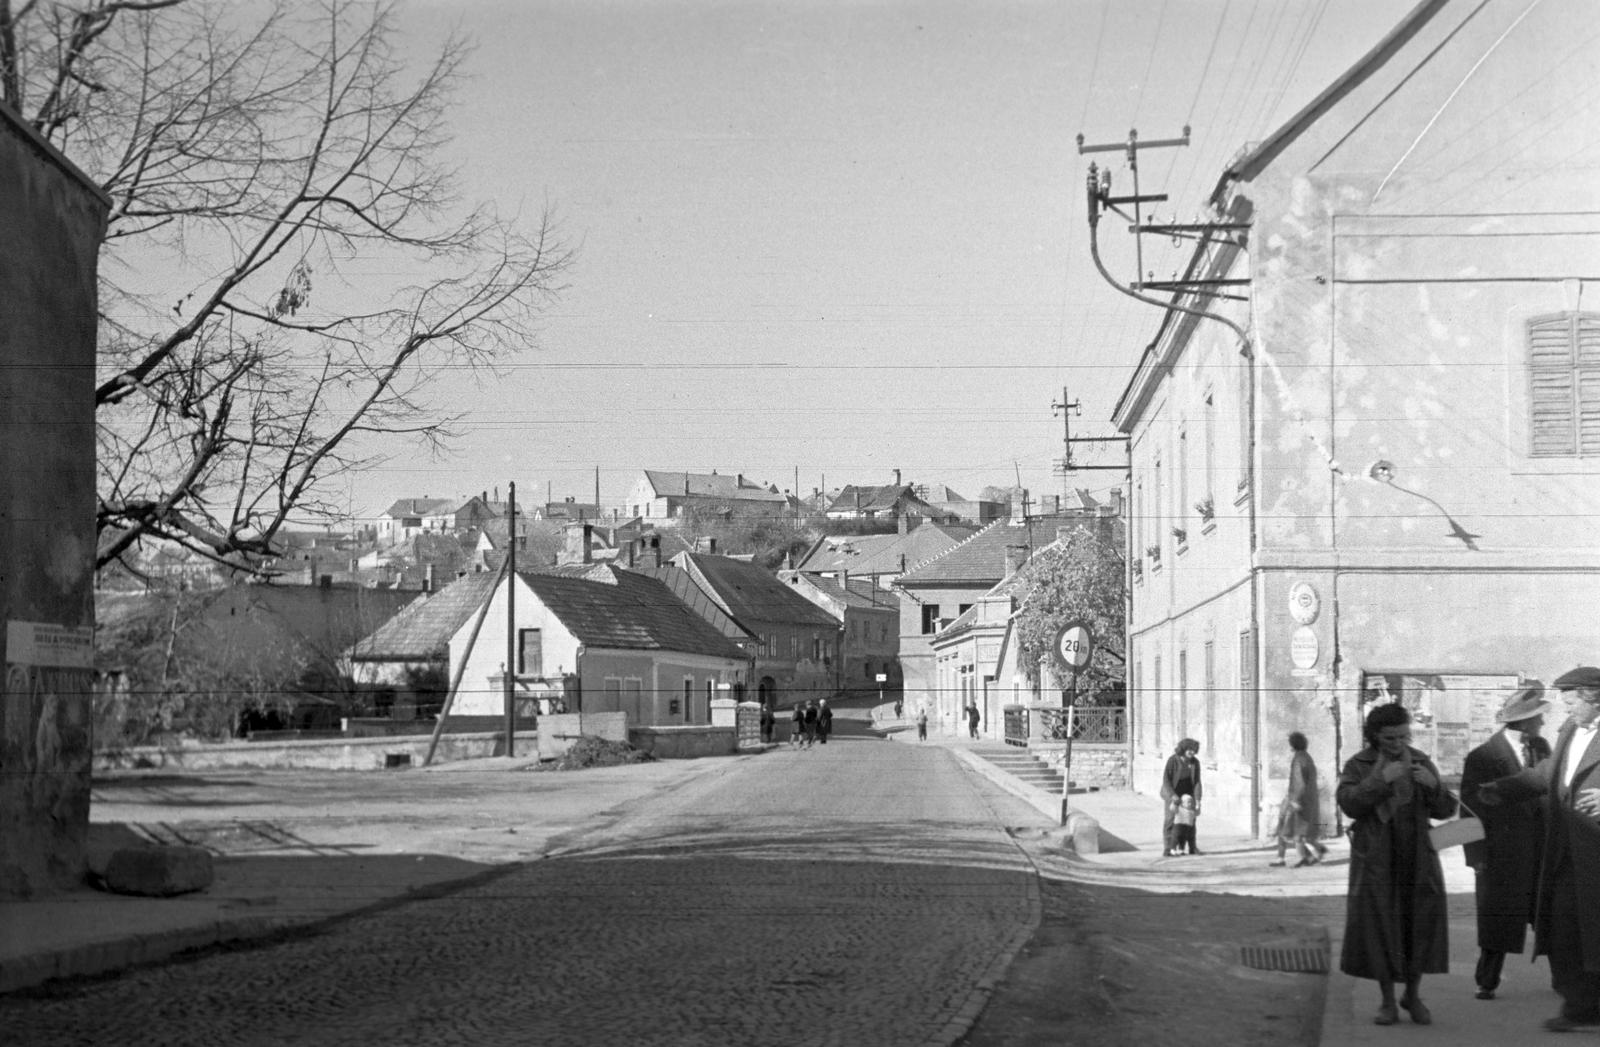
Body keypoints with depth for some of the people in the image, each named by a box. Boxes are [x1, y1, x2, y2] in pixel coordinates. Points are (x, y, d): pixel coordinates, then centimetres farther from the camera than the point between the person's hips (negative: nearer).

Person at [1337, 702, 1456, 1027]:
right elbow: (1349, 804, -16)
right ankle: (1388, 1002, 9)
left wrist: (1432, 784, -20)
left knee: (1421, 926, 1)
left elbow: (1444, 809, 0)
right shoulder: (1358, 765, -1)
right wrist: (1381, 779, -27)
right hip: (1376, 860, -2)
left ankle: (1413, 995, 19)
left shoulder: (1421, 762, 4)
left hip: (1417, 859, 2)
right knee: (1379, 928, -2)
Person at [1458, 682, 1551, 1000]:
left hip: (1542, 850, 4)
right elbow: (1471, 809, -7)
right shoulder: (1482, 757, -10)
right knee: (1497, 920, 3)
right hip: (1501, 852, -4)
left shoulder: (1542, 748, 5)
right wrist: (1477, 855, -10)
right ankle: (1487, 983, 13)